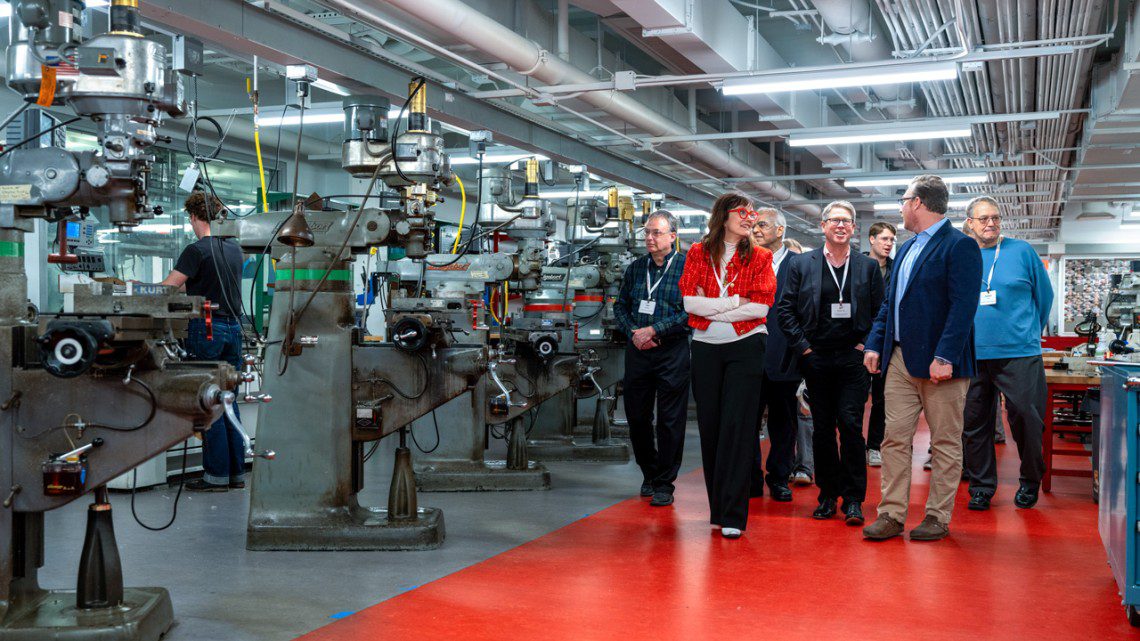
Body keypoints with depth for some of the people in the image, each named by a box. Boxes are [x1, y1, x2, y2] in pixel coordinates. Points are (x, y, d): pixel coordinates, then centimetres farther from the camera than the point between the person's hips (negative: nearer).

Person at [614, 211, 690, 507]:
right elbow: (620, 305, 15)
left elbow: (690, 311, -13)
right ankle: (649, 473, 29)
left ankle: (664, 483, 10)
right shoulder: (636, 268, 11)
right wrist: (633, 332, -3)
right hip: (637, 349, 5)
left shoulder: (686, 266, -6)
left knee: (670, 419, 0)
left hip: (672, 352, -5)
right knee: (637, 416, 10)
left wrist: (654, 330, -15)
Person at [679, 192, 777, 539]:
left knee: (737, 427, -8)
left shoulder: (759, 257, 4)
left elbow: (761, 306, -8)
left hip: (745, 346, -2)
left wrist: (713, 309, -9)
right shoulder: (698, 253, 6)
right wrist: (735, 301, -10)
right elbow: (689, 301, -5)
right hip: (706, 348, 2)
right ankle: (716, 505, 18)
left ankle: (732, 514, -6)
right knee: (709, 425, 6)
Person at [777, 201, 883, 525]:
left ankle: (853, 498, 2)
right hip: (816, 359, 1)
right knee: (822, 428, 6)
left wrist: (867, 345, -2)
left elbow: (881, 312, 8)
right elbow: (785, 309, 4)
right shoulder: (802, 264, 4)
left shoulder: (868, 266, 6)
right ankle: (828, 494, 17)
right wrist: (802, 345, -3)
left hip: (853, 358, -1)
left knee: (851, 424, -7)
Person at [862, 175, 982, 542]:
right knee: (894, 438, 5)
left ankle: (938, 518, 12)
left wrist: (944, 357, -23)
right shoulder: (907, 249, 17)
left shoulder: (960, 246, -9)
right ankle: (892, 514, 11)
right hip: (900, 360, 8)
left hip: (939, 363, -8)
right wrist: (875, 344, 11)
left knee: (945, 443, 4)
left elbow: (963, 306, -17)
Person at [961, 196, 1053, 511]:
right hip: (973, 356, 2)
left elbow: (1044, 295, 9)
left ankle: (1030, 481, 22)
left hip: (1019, 354, -2)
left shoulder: (1022, 251, 2)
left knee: (1026, 419, 0)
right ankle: (982, 485, 19)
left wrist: (1030, 333, 11)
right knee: (975, 423, 7)